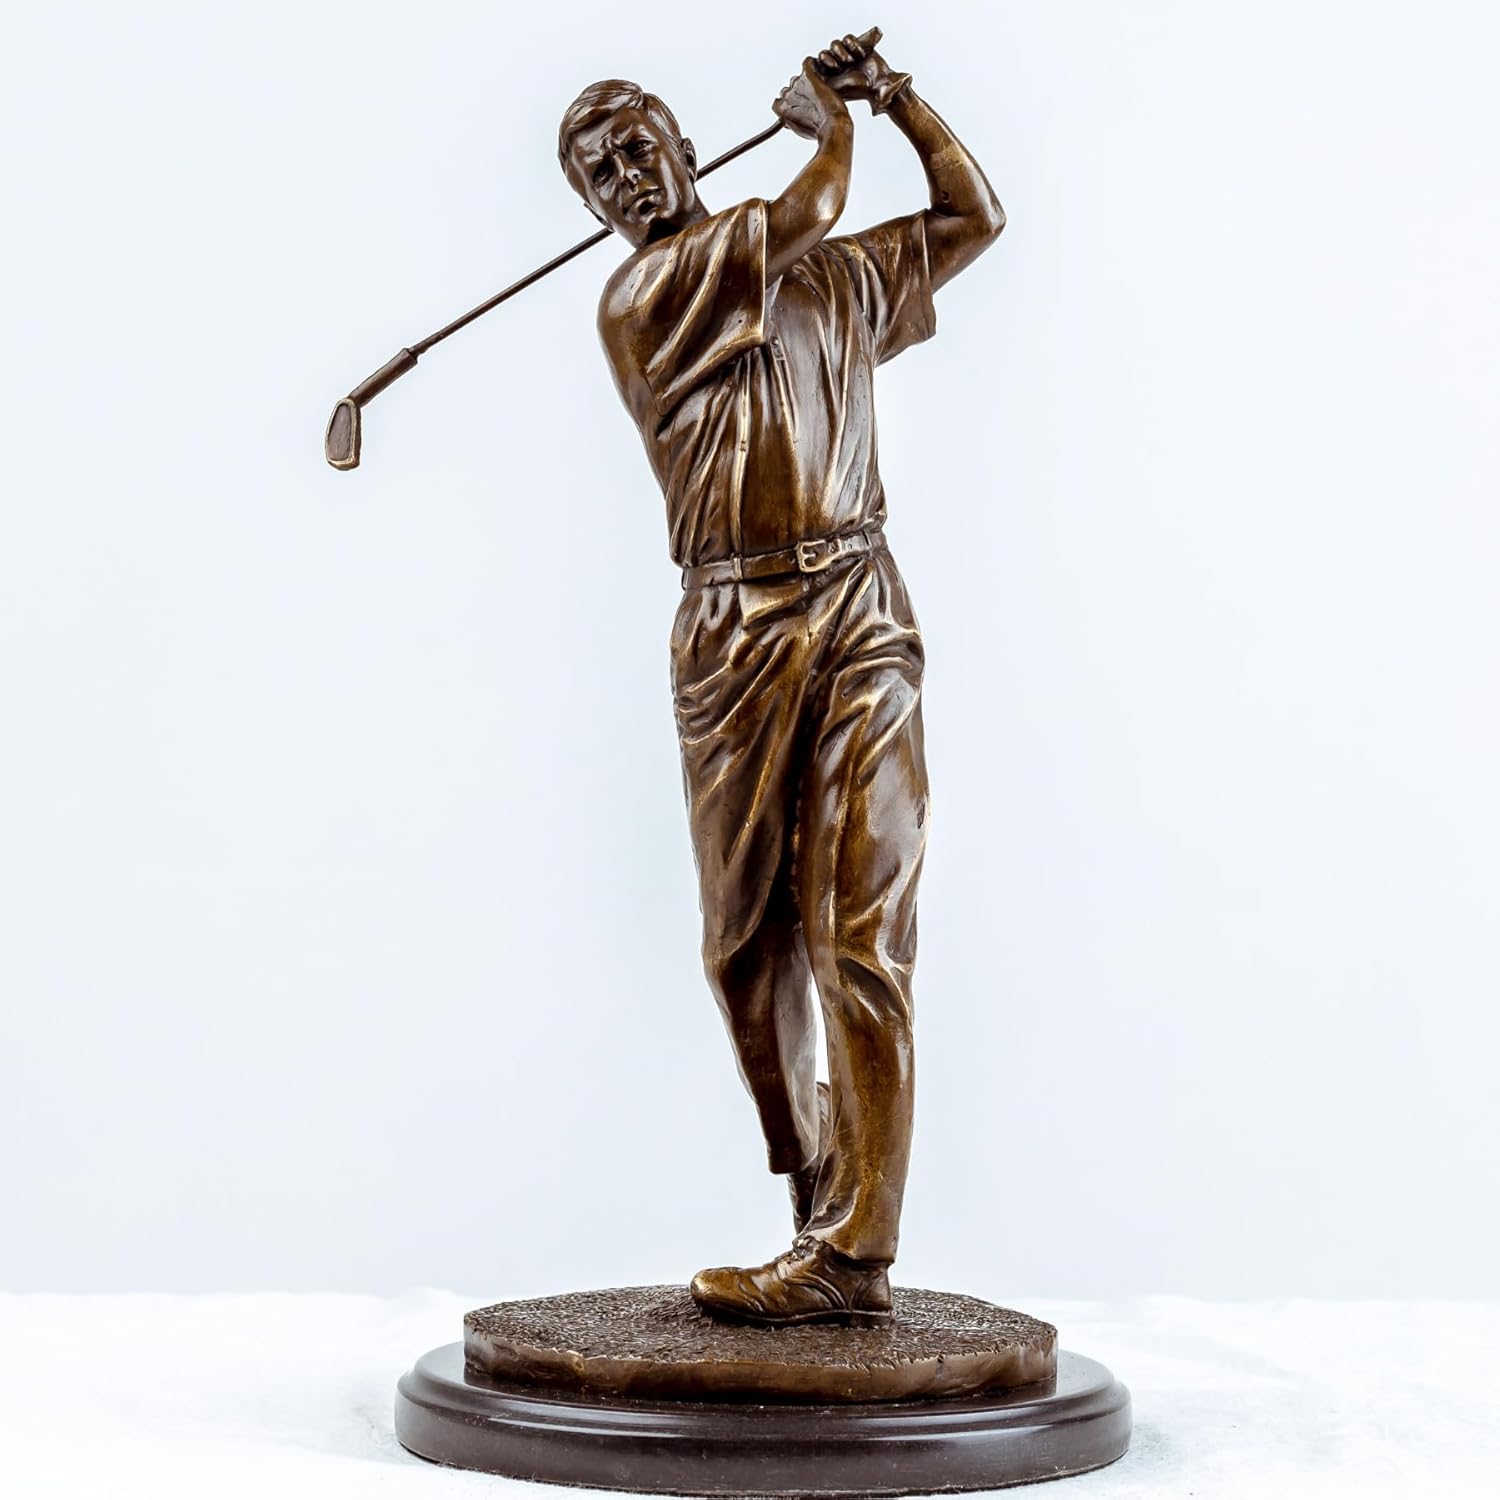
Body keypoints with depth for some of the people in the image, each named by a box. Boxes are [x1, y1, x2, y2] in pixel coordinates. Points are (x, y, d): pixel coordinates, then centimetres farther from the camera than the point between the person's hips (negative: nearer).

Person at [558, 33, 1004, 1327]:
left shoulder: (838, 279, 21)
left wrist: (898, 98, 22)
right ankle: (812, 1179, 21)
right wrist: (825, 114, 17)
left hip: (862, 617, 2)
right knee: (749, 935, 2)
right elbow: (812, 204, -2)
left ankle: (854, 1253, -8)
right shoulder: (642, 297, 4)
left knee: (861, 929, -7)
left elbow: (974, 216, 30)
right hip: (733, 633, -1)